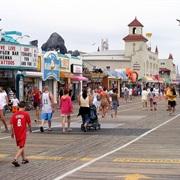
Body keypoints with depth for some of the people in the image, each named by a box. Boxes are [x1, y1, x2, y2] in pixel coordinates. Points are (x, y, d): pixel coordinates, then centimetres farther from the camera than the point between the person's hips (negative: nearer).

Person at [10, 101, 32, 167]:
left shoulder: (14, 114, -1)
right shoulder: (26, 114, -8)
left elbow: (11, 125, -2)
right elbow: (29, 123, 0)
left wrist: (12, 133, 10)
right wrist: (30, 129, 20)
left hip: (16, 133, 4)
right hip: (23, 133, -4)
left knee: (21, 146, 21)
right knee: (21, 147, -1)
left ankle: (24, 159, 34)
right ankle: (15, 159, -19)